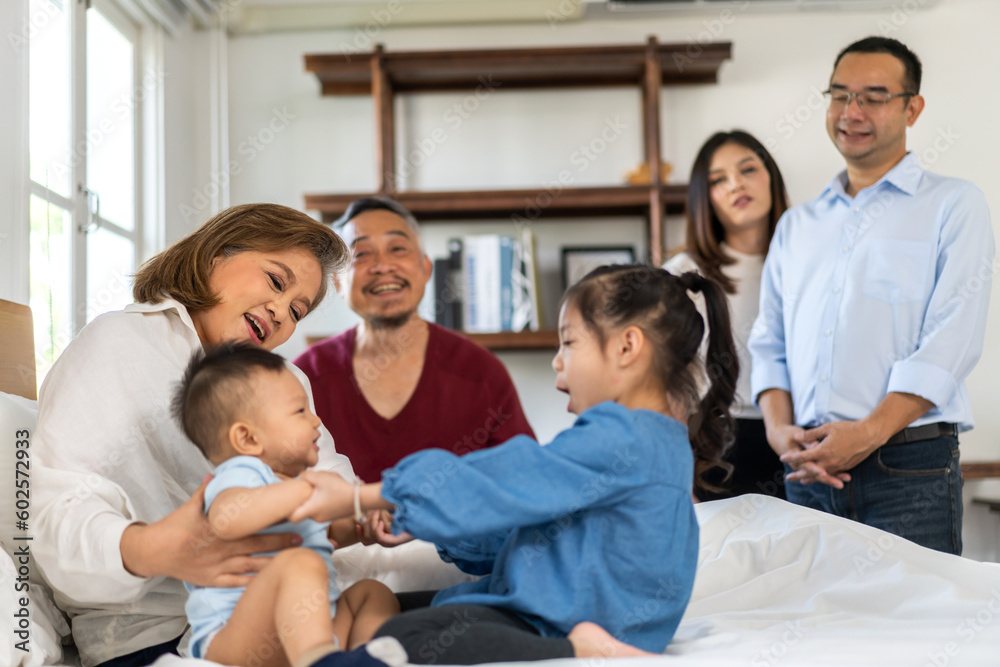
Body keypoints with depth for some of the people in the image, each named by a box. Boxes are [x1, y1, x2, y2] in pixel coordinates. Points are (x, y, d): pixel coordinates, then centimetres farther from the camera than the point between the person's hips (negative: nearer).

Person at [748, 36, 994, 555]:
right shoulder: (796, 226, 19)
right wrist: (779, 429, -4)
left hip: (908, 472, -4)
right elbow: (769, 342, 15)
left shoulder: (952, 206, 4)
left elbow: (950, 340, -8)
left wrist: (870, 433, -18)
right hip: (808, 471, 4)